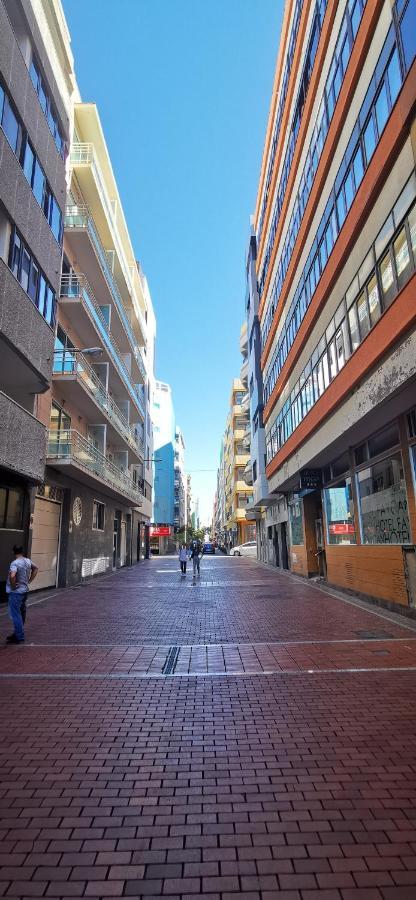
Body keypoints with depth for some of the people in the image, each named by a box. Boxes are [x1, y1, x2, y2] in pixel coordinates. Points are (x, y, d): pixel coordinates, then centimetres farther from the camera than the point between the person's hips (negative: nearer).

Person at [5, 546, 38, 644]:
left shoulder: (15, 563, -20)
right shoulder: (28, 561, 4)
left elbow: (12, 576, -36)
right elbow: (35, 568, 22)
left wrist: (13, 586, -19)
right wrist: (29, 581, 18)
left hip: (16, 592, -8)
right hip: (25, 590, 8)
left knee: (15, 615, -2)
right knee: (21, 613, 18)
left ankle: (19, 637, 0)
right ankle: (18, 633, 30)